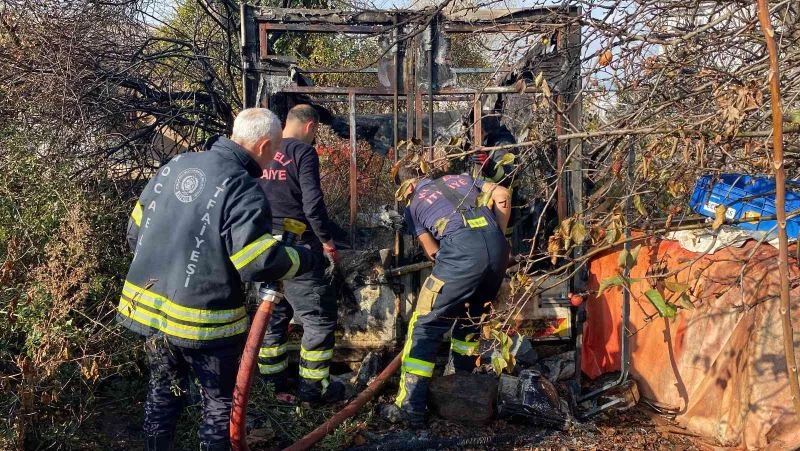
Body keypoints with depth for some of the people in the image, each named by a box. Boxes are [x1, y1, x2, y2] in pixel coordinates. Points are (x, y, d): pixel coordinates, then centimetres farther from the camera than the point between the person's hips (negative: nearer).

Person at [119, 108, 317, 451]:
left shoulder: (175, 165, 3)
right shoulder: (243, 190, -20)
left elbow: (136, 232, 10)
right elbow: (259, 263, -24)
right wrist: (305, 259, -7)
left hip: (145, 305, 7)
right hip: (202, 320, -7)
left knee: (163, 392, 25)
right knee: (219, 403, 14)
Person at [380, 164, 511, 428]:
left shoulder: (413, 206, 22)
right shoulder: (460, 178, 32)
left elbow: (433, 251, 14)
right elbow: (502, 195, 19)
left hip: (462, 250, -5)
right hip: (498, 247, 5)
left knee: (426, 324, 4)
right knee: (470, 317, 25)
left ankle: (410, 407, 0)